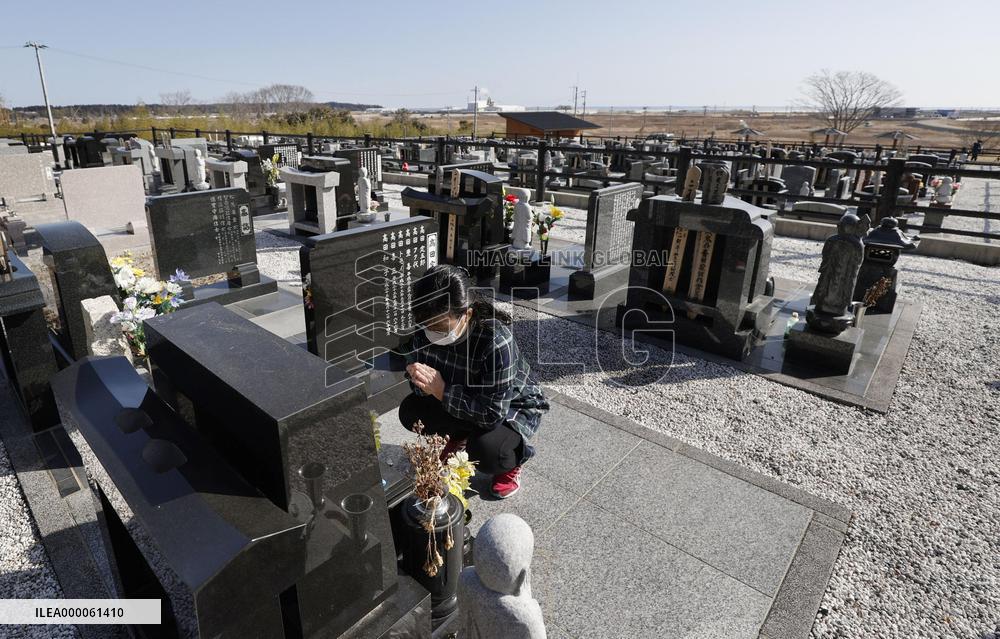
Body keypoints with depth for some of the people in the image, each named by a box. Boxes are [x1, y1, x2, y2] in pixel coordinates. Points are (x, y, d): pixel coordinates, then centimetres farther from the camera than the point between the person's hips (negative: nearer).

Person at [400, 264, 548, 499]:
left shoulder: (497, 341, -38)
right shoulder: (426, 330, -20)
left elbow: (492, 413, -35)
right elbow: (414, 369, -7)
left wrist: (442, 390, -38)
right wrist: (425, 384, -31)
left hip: (514, 406, -6)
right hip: (466, 398, 6)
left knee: (484, 452, -33)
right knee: (409, 411, -13)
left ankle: (513, 459, 5)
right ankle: (459, 438, 16)